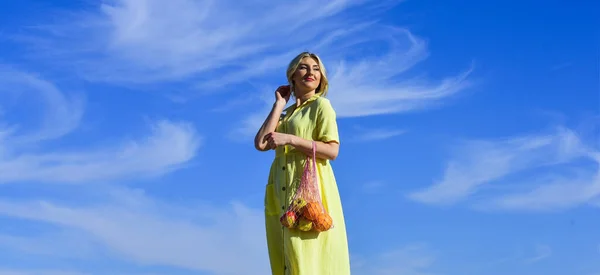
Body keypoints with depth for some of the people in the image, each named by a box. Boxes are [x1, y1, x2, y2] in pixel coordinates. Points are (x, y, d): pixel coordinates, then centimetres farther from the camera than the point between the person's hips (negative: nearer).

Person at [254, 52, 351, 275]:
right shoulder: (286, 113, 21)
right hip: (282, 192, 6)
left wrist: (290, 139, -15)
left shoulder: (321, 105, 4)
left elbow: (332, 150, -8)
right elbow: (260, 143, 4)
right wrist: (279, 104, 11)